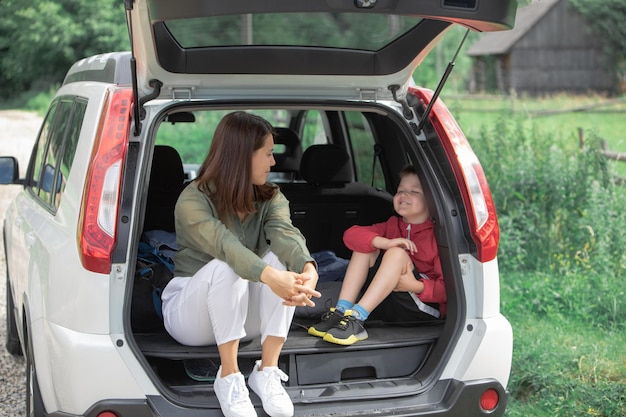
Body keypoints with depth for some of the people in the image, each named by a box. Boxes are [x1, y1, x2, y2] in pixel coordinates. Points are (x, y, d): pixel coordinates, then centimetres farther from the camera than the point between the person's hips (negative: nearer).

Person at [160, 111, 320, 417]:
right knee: (225, 267, -37)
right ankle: (229, 378, -27)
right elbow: (224, 245, -39)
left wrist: (308, 268, -48)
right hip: (191, 314, -4)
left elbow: (285, 233, -25)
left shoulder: (270, 198, -1)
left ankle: (267, 371, -23)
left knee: (281, 258, -26)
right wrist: (269, 277, -57)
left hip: (244, 315, 5)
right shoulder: (193, 201, -18)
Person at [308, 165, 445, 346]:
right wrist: (386, 242, -21)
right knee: (365, 246, -6)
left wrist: (416, 286, -30)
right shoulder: (392, 225, 11)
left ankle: (357, 318, -34)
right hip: (385, 307, 6)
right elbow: (351, 234, -5)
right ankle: (341, 311, -21)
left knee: (397, 253, -26)